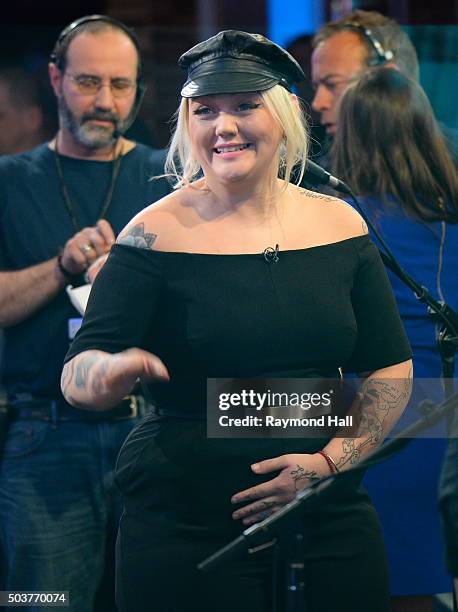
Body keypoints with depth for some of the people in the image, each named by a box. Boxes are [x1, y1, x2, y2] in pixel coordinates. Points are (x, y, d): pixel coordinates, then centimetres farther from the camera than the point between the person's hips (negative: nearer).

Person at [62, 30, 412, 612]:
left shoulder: (338, 225, 4)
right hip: (185, 532, -3)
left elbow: (390, 369, 7)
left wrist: (330, 460, -7)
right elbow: (76, 377, -12)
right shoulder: (157, 234, -6)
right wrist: (115, 371, -34)